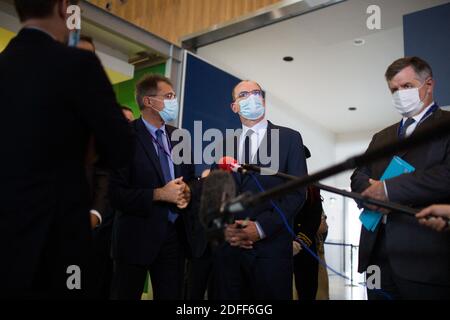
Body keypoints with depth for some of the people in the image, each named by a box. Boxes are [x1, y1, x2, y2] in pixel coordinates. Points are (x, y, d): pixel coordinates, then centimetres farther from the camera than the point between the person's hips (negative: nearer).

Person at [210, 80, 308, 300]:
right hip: (227, 246, 3)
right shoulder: (224, 144, 14)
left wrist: (262, 228, -13)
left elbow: (297, 191, -4)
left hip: (271, 246, -3)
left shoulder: (289, 138, 4)